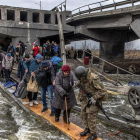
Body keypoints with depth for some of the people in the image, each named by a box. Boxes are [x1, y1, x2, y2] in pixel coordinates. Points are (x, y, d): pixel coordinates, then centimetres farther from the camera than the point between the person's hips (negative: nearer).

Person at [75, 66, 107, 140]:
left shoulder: (94, 79, -29)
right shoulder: (83, 78, -6)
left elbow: (103, 91, -25)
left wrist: (94, 98, -26)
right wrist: (80, 97, 13)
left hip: (94, 100, -7)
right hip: (86, 99, 7)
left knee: (91, 117, -5)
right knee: (84, 114, 12)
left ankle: (93, 134, 13)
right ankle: (87, 129, 33)